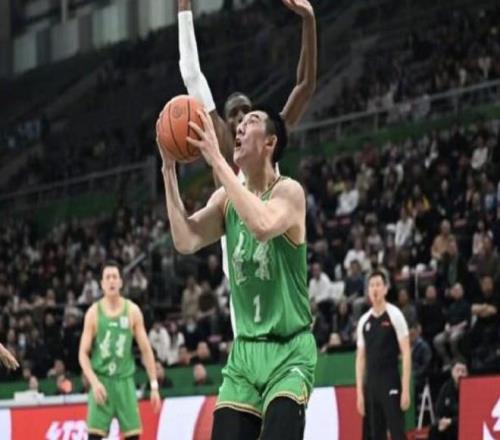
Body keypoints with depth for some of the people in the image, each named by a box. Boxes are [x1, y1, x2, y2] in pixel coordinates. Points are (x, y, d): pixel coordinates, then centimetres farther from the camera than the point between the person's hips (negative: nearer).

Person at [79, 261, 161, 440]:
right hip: (101, 380, -1)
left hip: (125, 380, 1)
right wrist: (94, 382, -15)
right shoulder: (94, 312, -1)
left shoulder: (132, 311, 2)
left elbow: (146, 350, 4)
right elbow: (83, 353, -1)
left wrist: (154, 385, -1)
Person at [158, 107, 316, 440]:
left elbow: (263, 226, -33)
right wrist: (169, 170, -11)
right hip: (244, 351, 6)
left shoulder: (289, 191, -11)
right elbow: (186, 241, -7)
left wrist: (217, 160, -30)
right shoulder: (227, 199, 7)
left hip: (288, 351, -6)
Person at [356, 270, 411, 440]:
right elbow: (360, 358, 14)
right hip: (371, 386, 5)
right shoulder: (364, 321, 11)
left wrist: (405, 389, -13)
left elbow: (406, 354, -7)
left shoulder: (394, 315, -3)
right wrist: (359, 392, 7)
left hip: (391, 385, -5)